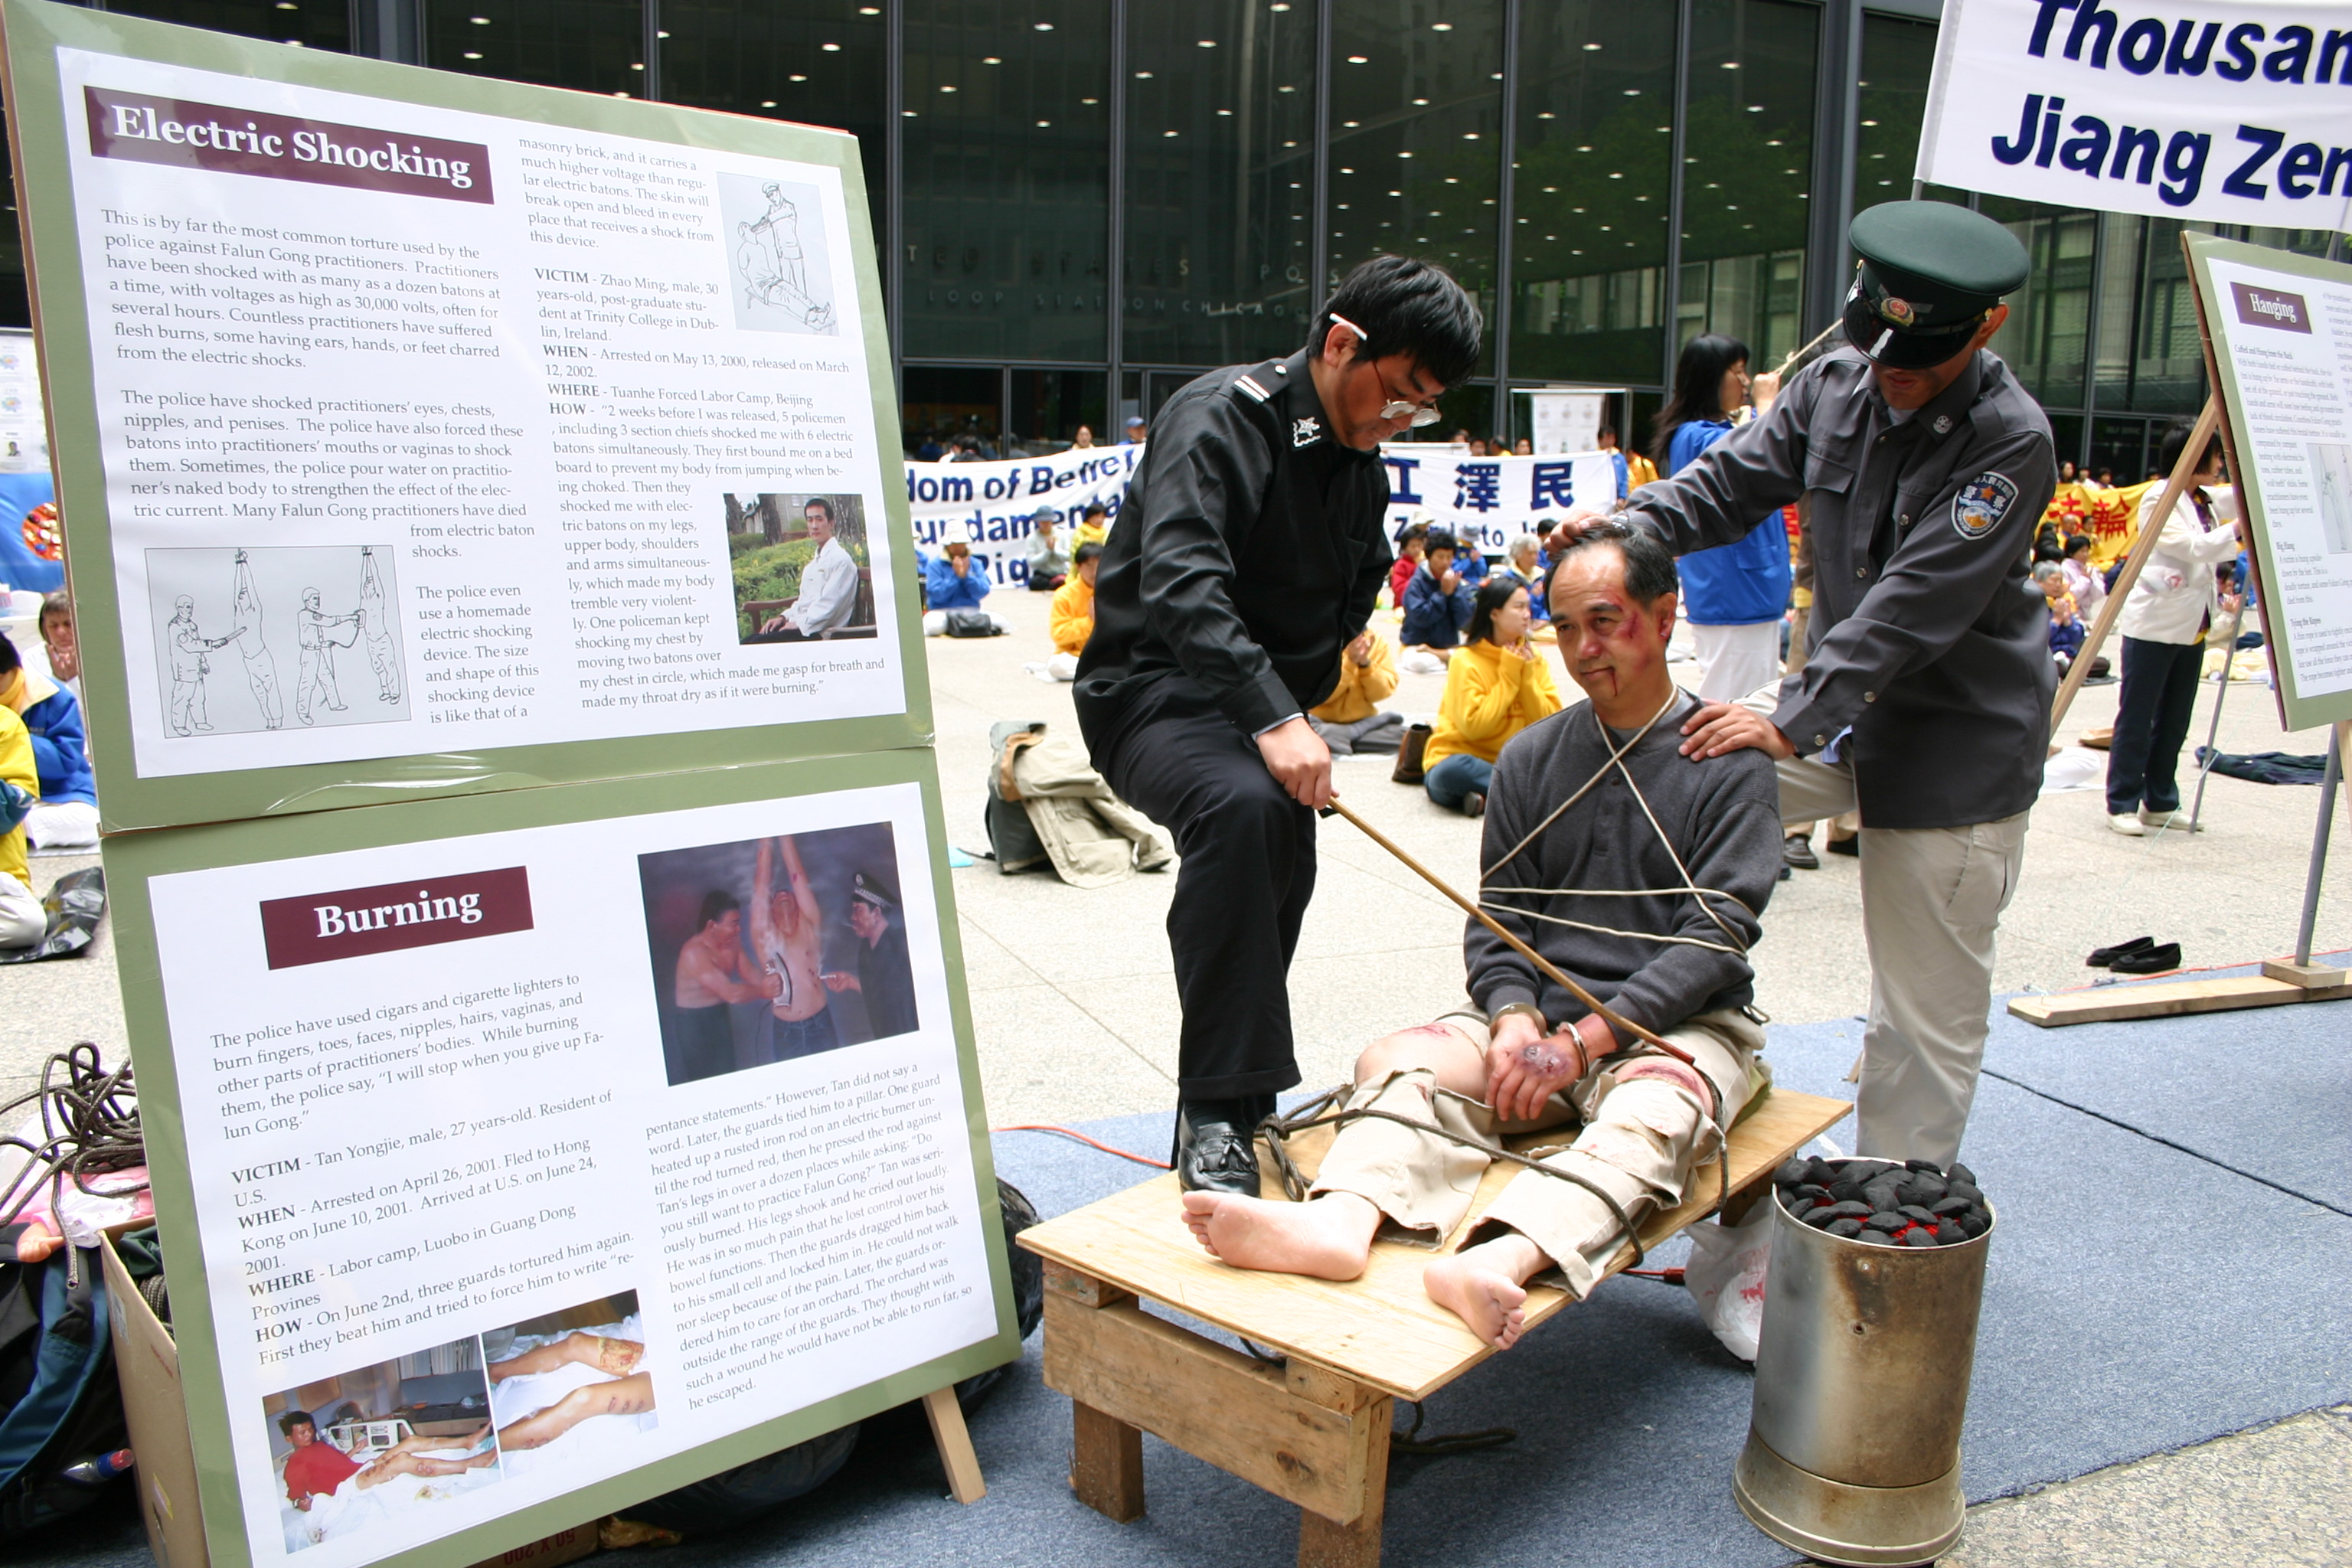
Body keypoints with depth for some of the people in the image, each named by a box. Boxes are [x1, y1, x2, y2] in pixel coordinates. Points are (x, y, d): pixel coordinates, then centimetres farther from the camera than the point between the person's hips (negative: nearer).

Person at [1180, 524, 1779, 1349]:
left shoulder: (1728, 761, -1)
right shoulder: (1531, 757, 12)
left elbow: (1717, 936, -9)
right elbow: (1498, 915, 11)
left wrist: (1580, 1042, -17)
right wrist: (1514, 1017, -11)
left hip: (1683, 1023, -3)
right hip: (1542, 1010, 4)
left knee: (1654, 1114, -37)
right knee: (1397, 1061, -24)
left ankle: (1497, 1262, -62)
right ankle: (1342, 1220, -51)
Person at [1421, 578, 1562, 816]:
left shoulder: (1533, 658, 6)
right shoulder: (1465, 661, -9)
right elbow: (1474, 727, -21)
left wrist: (1527, 676, -11)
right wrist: (1508, 677, -15)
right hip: (1463, 757, -4)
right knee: (1453, 771, -39)